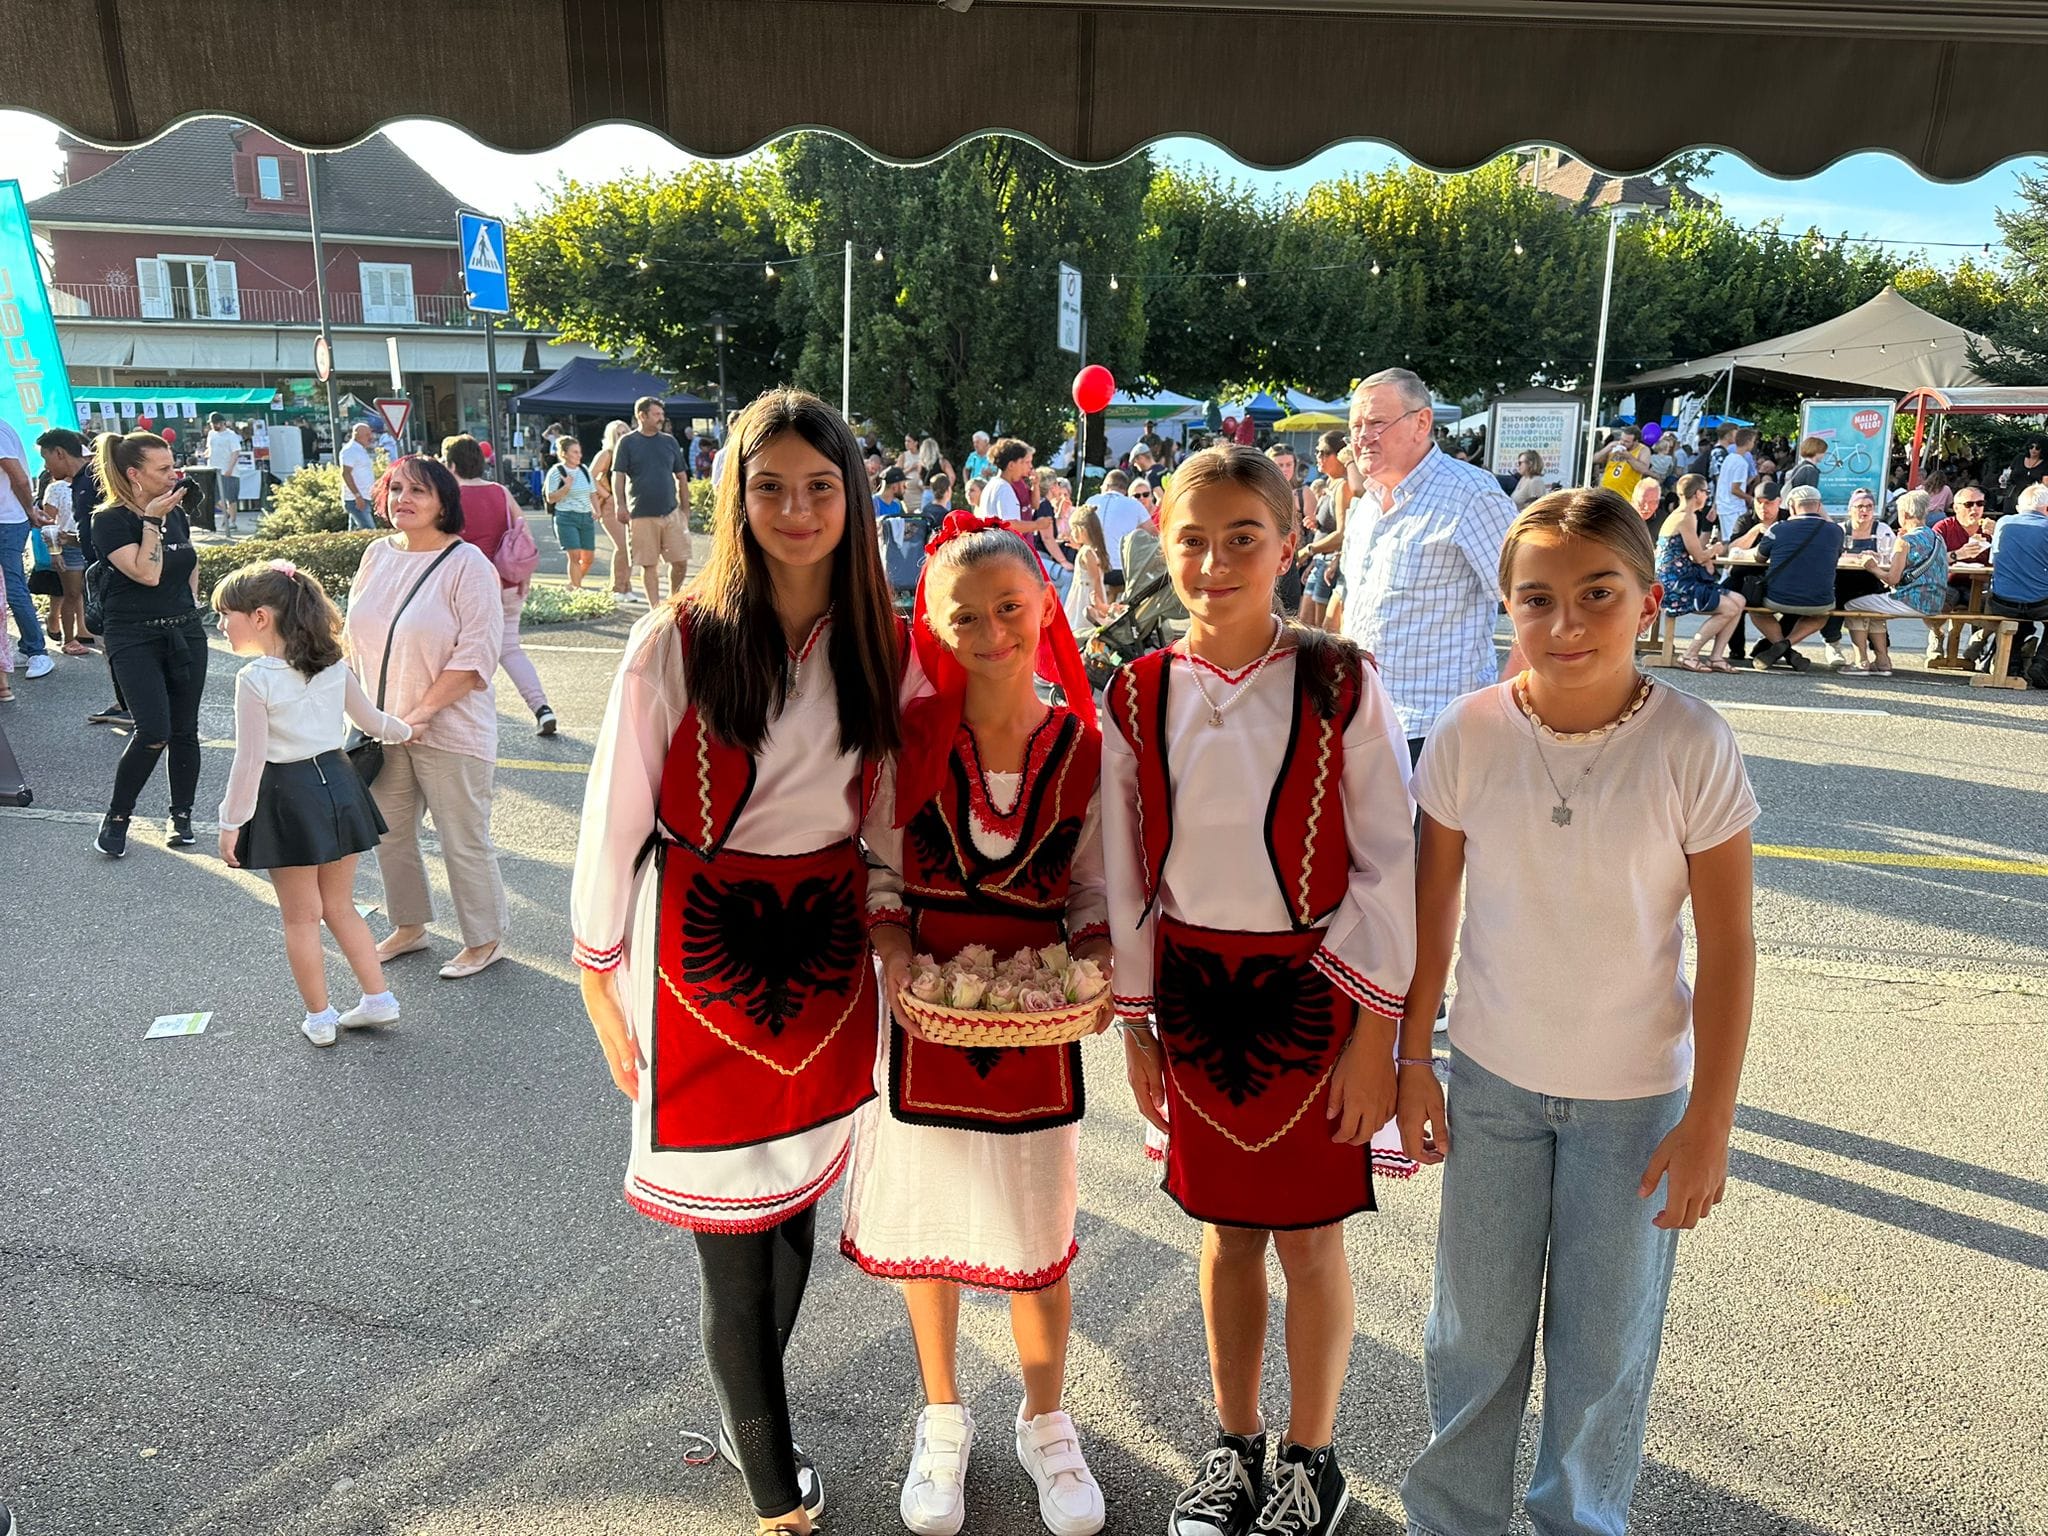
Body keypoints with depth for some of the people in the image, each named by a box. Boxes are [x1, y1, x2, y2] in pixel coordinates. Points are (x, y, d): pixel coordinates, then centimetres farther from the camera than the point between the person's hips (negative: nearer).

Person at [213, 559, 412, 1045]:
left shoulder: (255, 681, -16)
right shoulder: (333, 666, 0)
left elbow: (250, 762, -15)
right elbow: (371, 720, 12)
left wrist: (231, 823, -6)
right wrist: (403, 730, 34)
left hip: (288, 796, -6)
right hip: (338, 782, 6)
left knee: (301, 918, 9)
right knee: (340, 907, 19)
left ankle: (319, 1018, 18)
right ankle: (379, 999, 21)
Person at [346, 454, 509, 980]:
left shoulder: (468, 563, -13)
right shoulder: (377, 555, 6)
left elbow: (477, 653, -18)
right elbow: (355, 634, 14)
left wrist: (421, 713, -20)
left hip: (447, 731, -6)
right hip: (380, 726, 7)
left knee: (464, 840, 2)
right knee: (388, 832, 17)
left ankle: (485, 940, 19)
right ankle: (409, 927, 36)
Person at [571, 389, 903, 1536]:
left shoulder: (885, 648, 0)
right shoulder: (678, 642, -13)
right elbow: (617, 818, -7)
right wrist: (601, 978, -1)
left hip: (830, 947, 4)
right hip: (707, 954, -4)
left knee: (798, 1198, 17)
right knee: (736, 1232, 5)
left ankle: (749, 1413, 41)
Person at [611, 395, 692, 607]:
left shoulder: (670, 442, 11)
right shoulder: (627, 442, 1)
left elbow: (681, 477, 14)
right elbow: (618, 476, -1)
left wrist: (685, 508, 10)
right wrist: (620, 505, -14)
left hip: (672, 512, 3)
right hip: (641, 515, -3)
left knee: (681, 561, -1)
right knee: (649, 565, 2)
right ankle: (655, 608, 12)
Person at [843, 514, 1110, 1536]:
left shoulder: (1086, 749, -7)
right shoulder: (910, 736, -8)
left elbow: (1094, 891, 1)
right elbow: (876, 874, -2)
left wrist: (1093, 963, -17)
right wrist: (893, 953, -18)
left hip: (1036, 1023, 0)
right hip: (924, 1012, 1)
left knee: (1038, 1233, 13)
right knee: (925, 1221, 16)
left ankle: (1045, 1424, 40)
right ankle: (942, 1421, 41)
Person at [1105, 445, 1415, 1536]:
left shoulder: (1338, 685, -11)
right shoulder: (1138, 695, -3)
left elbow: (1388, 863, -9)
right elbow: (1124, 873, 4)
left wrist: (1374, 1033, -9)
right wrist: (1134, 1024, 6)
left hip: (1311, 991, -2)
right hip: (1194, 992, 3)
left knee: (1308, 1235, 11)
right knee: (1226, 1230, 17)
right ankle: (1234, 1444, 38)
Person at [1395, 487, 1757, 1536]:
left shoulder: (1692, 746, -16)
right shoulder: (1469, 734, -12)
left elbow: (1727, 947, -10)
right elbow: (1432, 908, -1)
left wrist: (1709, 1122, -8)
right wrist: (1413, 1057, 2)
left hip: (1634, 1092, -1)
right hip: (1492, 1075, 2)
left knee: (1604, 1343, 13)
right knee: (1473, 1329, 16)